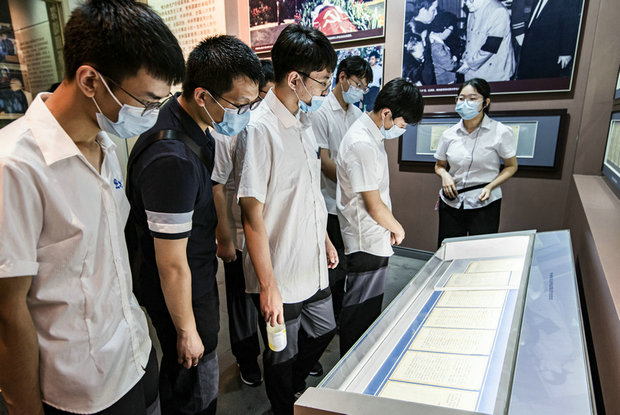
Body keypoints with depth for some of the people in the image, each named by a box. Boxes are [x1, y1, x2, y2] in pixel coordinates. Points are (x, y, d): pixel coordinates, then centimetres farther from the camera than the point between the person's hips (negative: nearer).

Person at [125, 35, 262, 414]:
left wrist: (220, 237, 25)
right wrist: (186, 331, -14)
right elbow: (172, 264, -27)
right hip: (179, 292, -9)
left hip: (198, 273, 9)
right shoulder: (174, 161, -35)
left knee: (179, 374, 30)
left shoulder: (192, 122, -2)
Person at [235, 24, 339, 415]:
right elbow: (253, 214, -21)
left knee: (323, 331, 25)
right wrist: (268, 286, -20)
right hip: (281, 276, -8)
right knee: (283, 356, 15)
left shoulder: (305, 122, 6)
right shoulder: (259, 129, -21)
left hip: (314, 266, 8)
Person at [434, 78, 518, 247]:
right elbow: (439, 165, 15)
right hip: (451, 203, 3)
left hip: (484, 204, -2)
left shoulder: (500, 132, -5)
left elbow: (511, 166, 3)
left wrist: (490, 186, -12)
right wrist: (445, 175, -7)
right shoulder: (449, 134, 3)